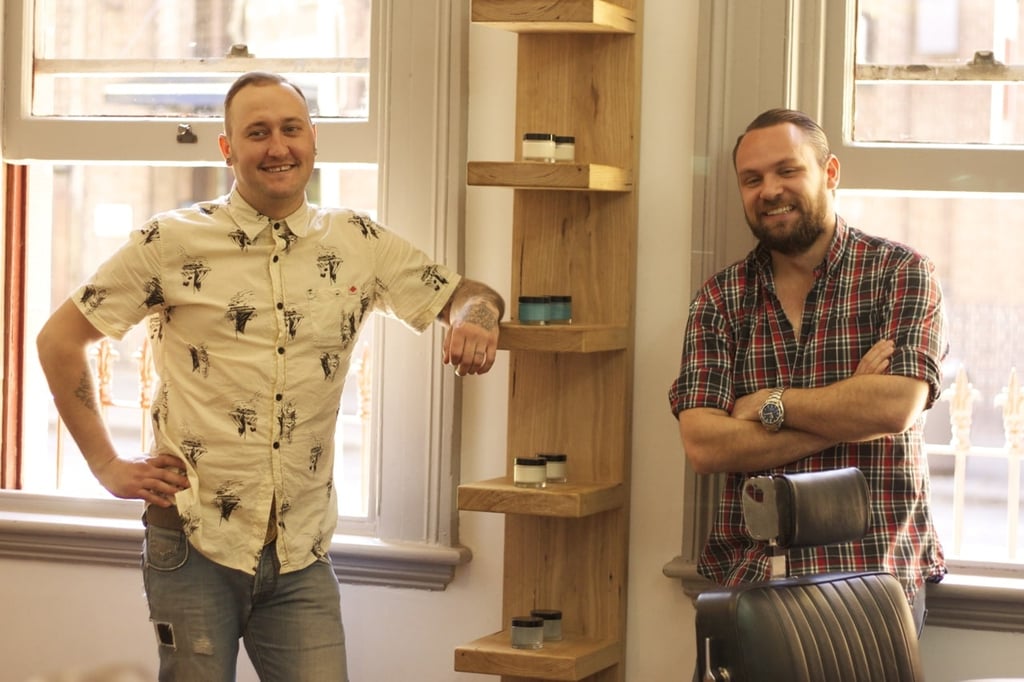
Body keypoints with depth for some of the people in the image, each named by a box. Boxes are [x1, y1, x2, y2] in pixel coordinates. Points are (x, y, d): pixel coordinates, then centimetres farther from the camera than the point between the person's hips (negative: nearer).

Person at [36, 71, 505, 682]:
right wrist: (108, 466, -2)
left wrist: (475, 320, -9)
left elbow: (469, 295, 15)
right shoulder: (171, 242, -1)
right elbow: (60, 339, 3)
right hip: (194, 545, -2)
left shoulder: (361, 245, 6)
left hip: (302, 559, 2)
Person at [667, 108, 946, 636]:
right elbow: (702, 446, -8)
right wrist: (847, 416, -13)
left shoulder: (903, 273, -1)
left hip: (878, 577, -2)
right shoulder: (719, 300, 5)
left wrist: (768, 404, -9)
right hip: (750, 573, 2)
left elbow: (896, 407, -17)